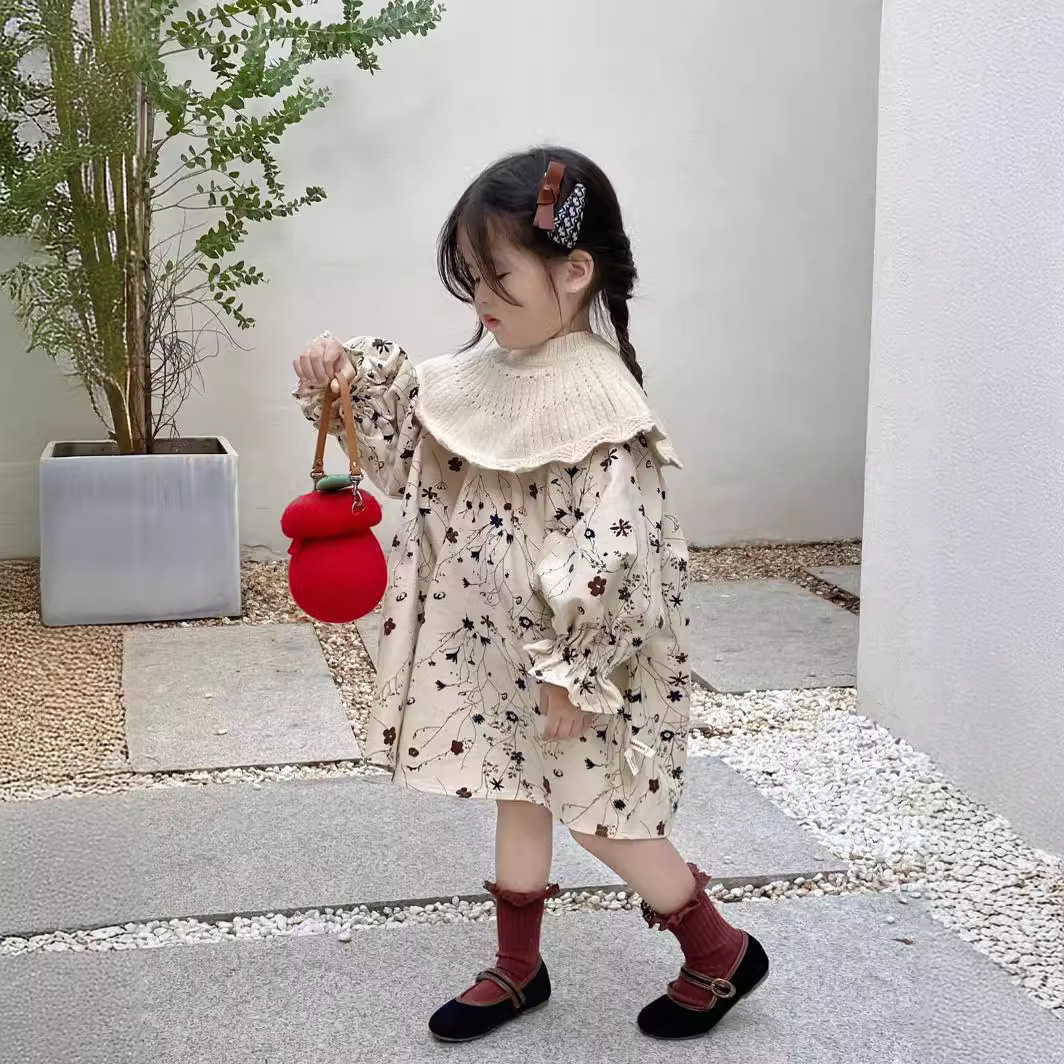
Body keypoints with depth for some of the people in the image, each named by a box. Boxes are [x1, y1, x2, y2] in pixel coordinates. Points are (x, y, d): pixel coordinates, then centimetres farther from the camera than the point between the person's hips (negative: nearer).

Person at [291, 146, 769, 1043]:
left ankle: (723, 954, 25)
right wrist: (346, 382, -4)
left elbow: (607, 554, -27)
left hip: (569, 656, -8)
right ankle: (518, 970, 36)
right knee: (518, 793, 19)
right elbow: (406, 447, 13)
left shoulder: (597, 401, -25)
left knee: (596, 811, 5)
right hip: (500, 647, 8)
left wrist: (569, 671, -23)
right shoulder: (490, 372, 2)